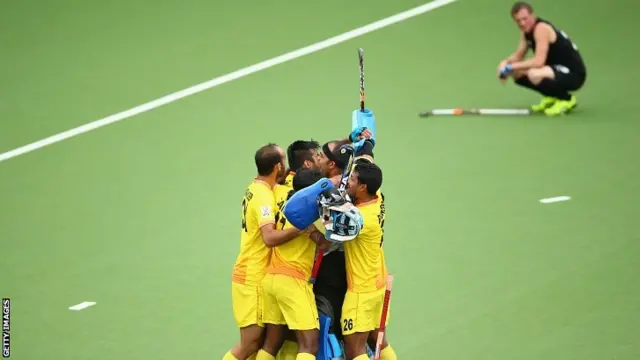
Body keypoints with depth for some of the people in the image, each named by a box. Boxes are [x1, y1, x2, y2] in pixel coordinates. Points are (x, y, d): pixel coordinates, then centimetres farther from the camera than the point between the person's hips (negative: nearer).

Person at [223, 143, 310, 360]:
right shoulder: (264, 196, -20)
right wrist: (302, 227, -43)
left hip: (250, 275, 9)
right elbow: (270, 237, -34)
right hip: (253, 279, -9)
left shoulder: (255, 189, 8)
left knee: (259, 340, 11)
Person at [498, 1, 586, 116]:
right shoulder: (527, 30, 7)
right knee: (517, 74, 9)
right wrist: (505, 63, -8)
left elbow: (539, 61, -30)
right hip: (557, 70, 10)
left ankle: (567, 99, -9)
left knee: (534, 75, -35)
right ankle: (551, 98, 18)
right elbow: (518, 56, 13)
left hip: (573, 74, -10)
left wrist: (511, 66, -23)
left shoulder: (541, 28, -22)